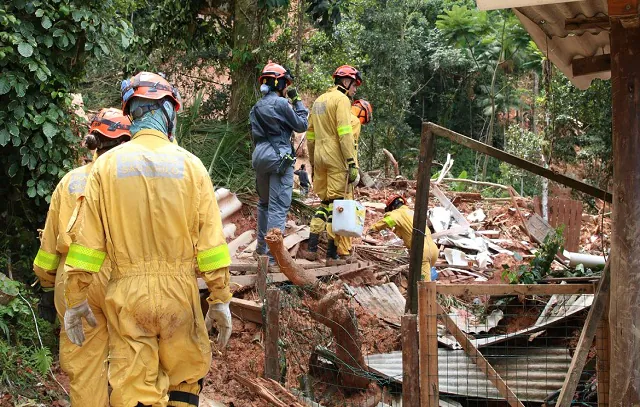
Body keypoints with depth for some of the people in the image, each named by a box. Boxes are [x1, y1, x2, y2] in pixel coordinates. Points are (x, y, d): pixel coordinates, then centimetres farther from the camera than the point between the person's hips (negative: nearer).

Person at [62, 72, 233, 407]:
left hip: (127, 292, 0)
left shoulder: (107, 165, -1)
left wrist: (75, 300, 7)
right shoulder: (189, 164, -2)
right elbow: (211, 241, -4)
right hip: (178, 291, 0)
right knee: (187, 379, 17)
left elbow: (86, 240, -2)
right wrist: (220, 300, 3)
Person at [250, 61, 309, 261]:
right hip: (280, 156, -7)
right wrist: (298, 101, 4)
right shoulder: (281, 103, -11)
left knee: (264, 202, 19)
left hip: (260, 155, 7)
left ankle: (261, 246, 27)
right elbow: (301, 126, -2)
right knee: (278, 206, -6)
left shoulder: (256, 108, 11)